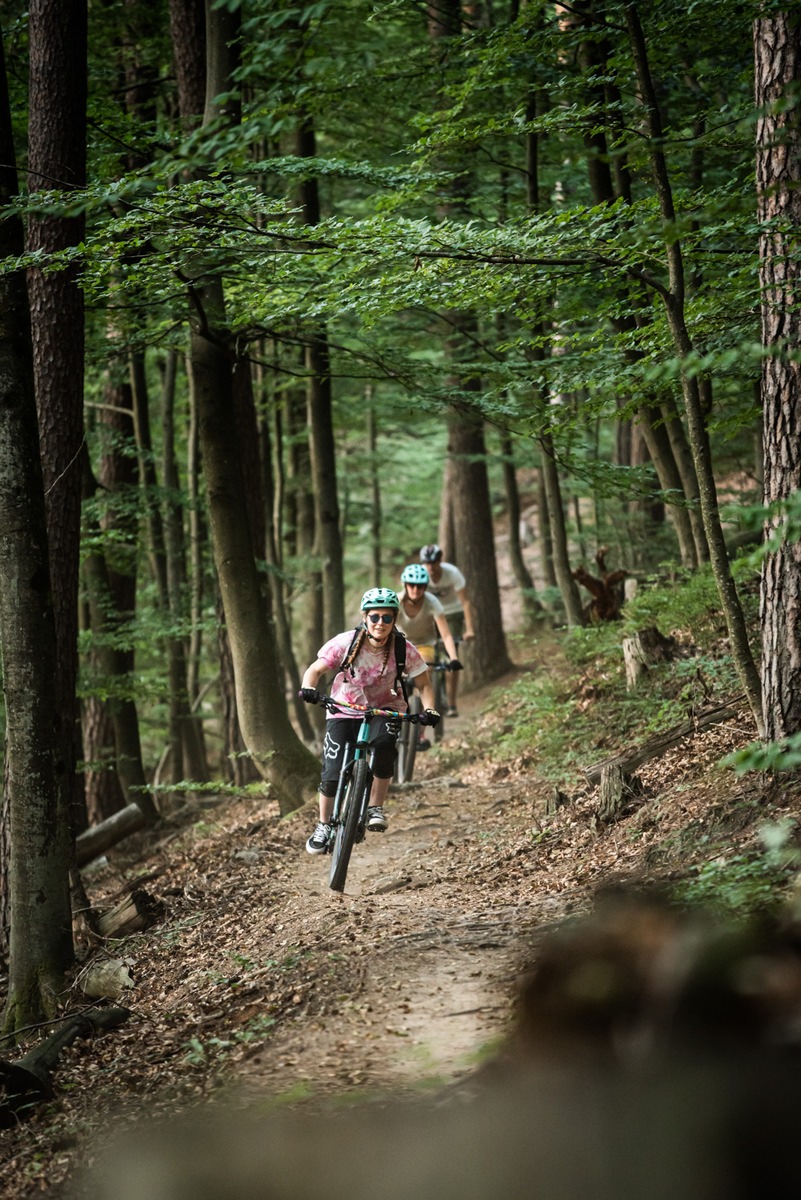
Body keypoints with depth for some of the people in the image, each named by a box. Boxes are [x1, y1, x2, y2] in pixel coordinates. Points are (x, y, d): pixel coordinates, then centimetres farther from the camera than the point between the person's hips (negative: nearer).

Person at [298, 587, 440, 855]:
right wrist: (308, 689, -33)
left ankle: (376, 807, -13)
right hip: (345, 710, 0)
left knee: (384, 743, -34)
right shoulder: (346, 642, -20)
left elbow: (424, 684, -9)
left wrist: (429, 710, -28)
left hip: (385, 710, 0)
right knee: (332, 772, -11)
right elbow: (315, 670, -12)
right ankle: (323, 826, 14)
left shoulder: (404, 649, -18)